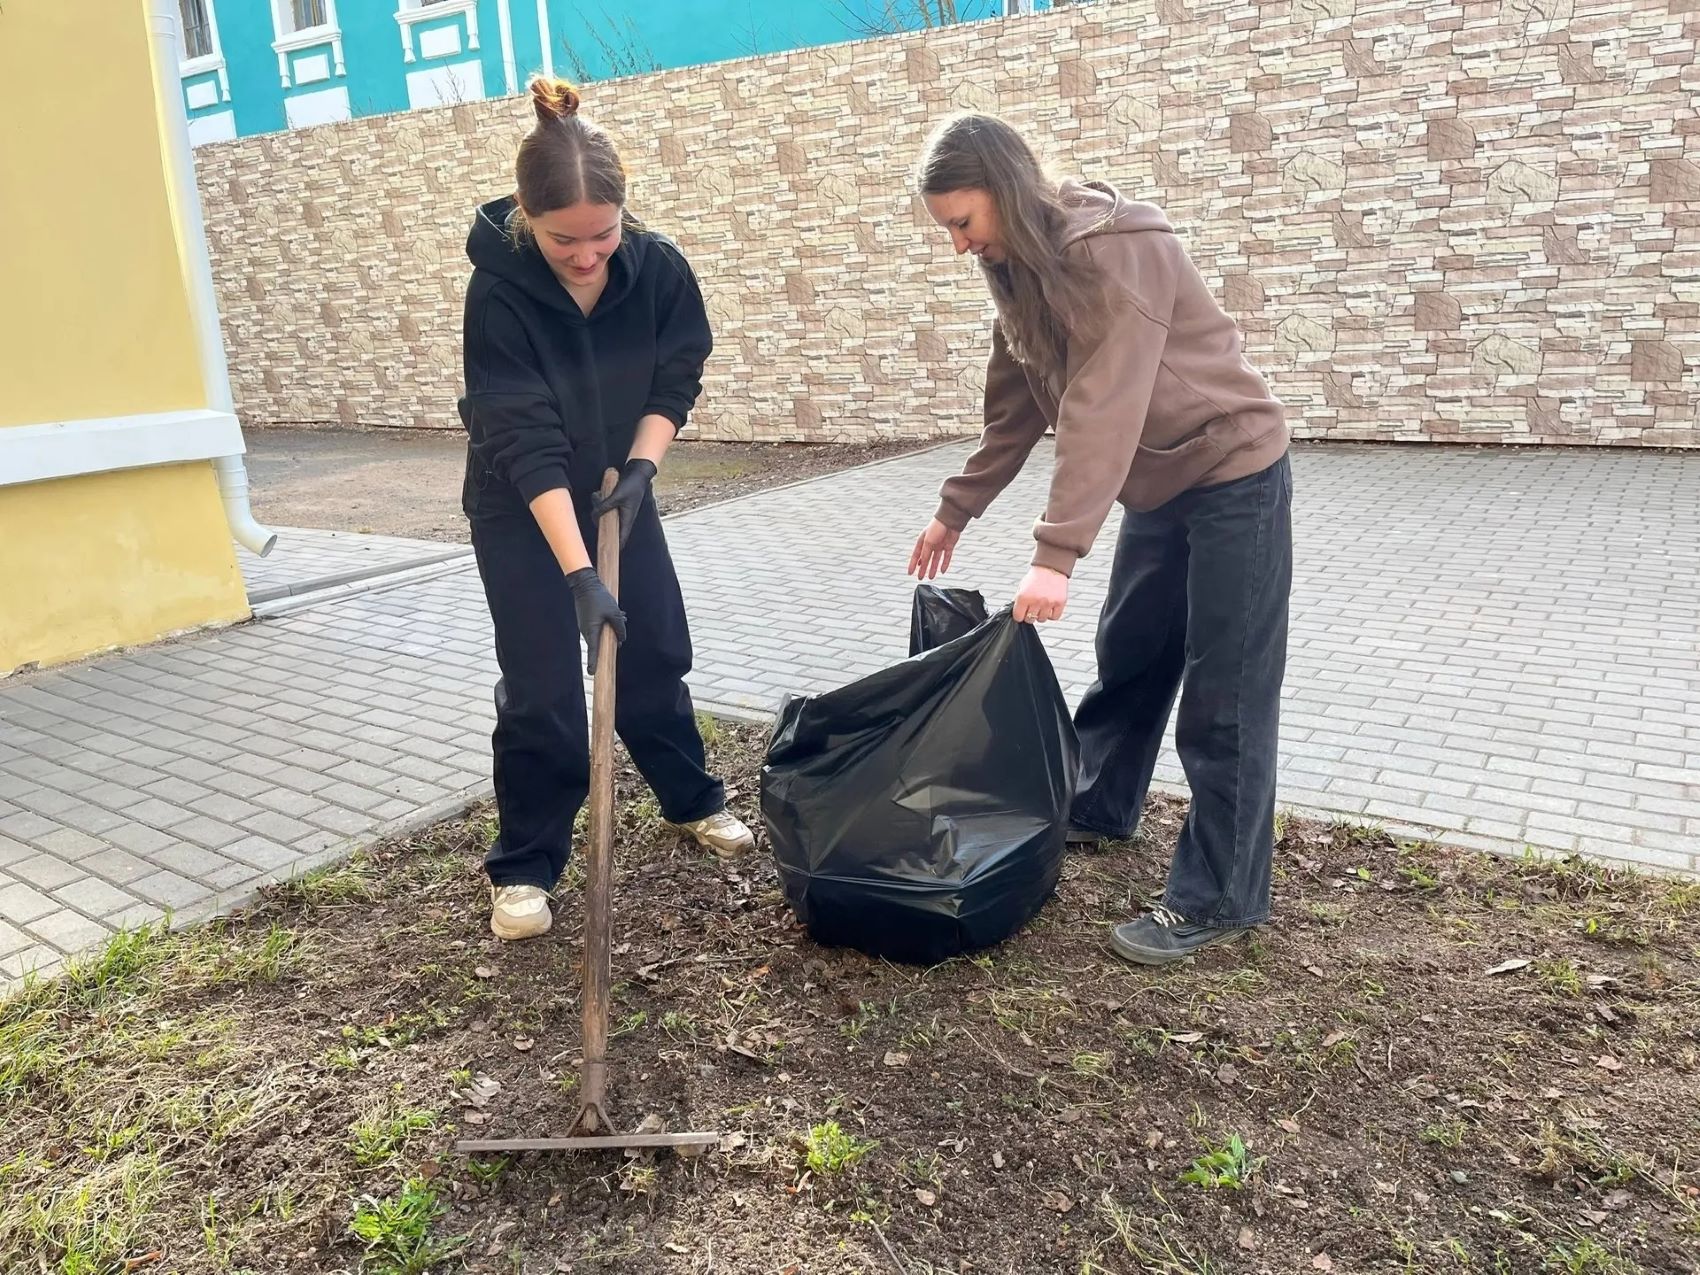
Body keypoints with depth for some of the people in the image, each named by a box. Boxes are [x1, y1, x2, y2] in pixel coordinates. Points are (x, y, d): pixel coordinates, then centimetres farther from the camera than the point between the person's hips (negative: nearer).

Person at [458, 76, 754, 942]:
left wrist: (642, 464, -20)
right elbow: (527, 443, -32)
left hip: (616, 488, 4)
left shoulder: (657, 267, -17)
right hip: (519, 510, -4)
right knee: (542, 685, -5)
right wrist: (579, 575, -38)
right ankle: (523, 868, 11)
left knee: (656, 652, 12)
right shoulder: (498, 293, -28)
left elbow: (676, 379, -4)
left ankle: (693, 801, 33)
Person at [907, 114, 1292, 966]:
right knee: (1127, 656, 19)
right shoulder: (1020, 268, 4)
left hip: (1232, 473, -9)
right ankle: (1099, 809, 38)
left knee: (1225, 691, -4)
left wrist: (1055, 554, -35)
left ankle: (1220, 898, 6)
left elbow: (1102, 410, -31)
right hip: (1159, 485, 9)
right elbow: (1014, 409, 12)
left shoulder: (1115, 250, -24)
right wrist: (955, 510, 14)